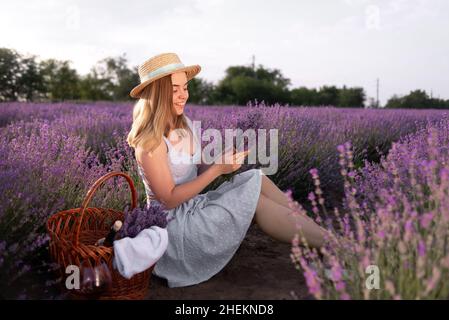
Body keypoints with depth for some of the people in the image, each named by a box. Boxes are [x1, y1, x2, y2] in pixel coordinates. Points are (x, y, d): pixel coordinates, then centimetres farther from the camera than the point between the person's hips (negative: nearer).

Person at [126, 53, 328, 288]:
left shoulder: (185, 124, 5)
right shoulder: (150, 140, -20)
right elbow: (169, 199, -21)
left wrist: (224, 162, -11)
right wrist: (217, 169, -24)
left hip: (193, 209, 7)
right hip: (174, 225, -7)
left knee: (256, 179, -10)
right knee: (255, 201, -18)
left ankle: (325, 236, -12)